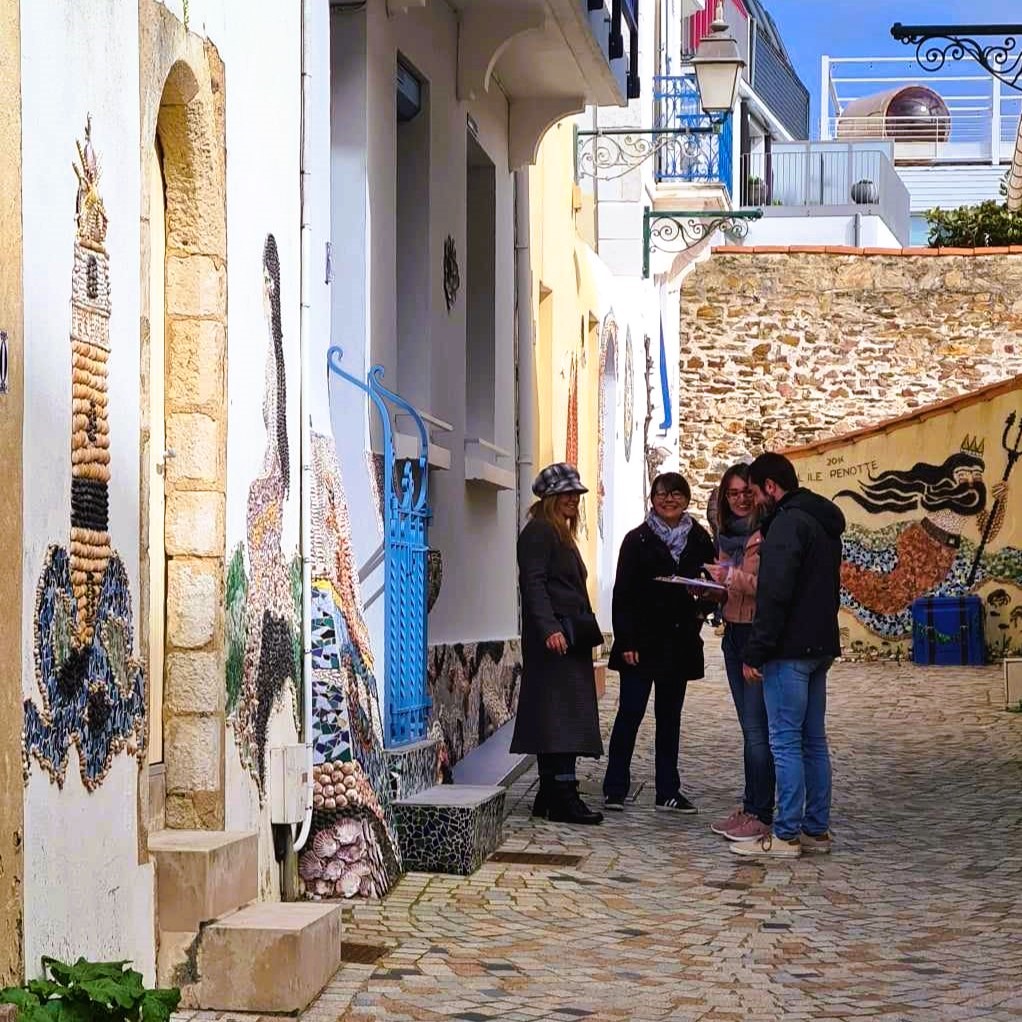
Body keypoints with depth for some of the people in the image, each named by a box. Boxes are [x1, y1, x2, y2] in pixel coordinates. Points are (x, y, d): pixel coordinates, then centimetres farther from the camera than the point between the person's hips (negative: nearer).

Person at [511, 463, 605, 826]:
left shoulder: (560, 535, 22)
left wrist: (584, 630, 19)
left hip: (571, 640, 10)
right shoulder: (539, 533, -7)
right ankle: (563, 796, -16)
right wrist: (550, 628, -26)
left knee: (562, 719, 8)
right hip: (555, 639, -10)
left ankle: (550, 798, 10)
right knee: (562, 714, -14)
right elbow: (534, 584, -17)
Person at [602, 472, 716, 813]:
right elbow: (622, 593, -5)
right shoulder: (638, 540, -2)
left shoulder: (699, 540, 6)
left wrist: (702, 608, -5)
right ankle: (615, 789, 1)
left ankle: (668, 791, 14)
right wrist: (625, 641, -11)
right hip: (642, 640, -3)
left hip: (680, 640, 4)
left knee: (670, 716, 9)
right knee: (631, 712, -4)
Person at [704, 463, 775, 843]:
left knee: (756, 727, -8)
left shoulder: (767, 533, -12)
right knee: (749, 726, 12)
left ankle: (760, 815, -4)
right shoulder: (728, 534, 15)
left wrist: (732, 577, -25)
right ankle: (749, 808, 16)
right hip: (733, 631, 9)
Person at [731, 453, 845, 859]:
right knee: (813, 741, 12)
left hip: (790, 650, -10)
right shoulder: (823, 522, 17)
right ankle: (817, 829, 15)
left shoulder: (788, 523, -14)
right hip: (820, 646, 10)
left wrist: (755, 653, -17)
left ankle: (786, 834, -5)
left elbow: (774, 595, -20)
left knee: (785, 742, -6)